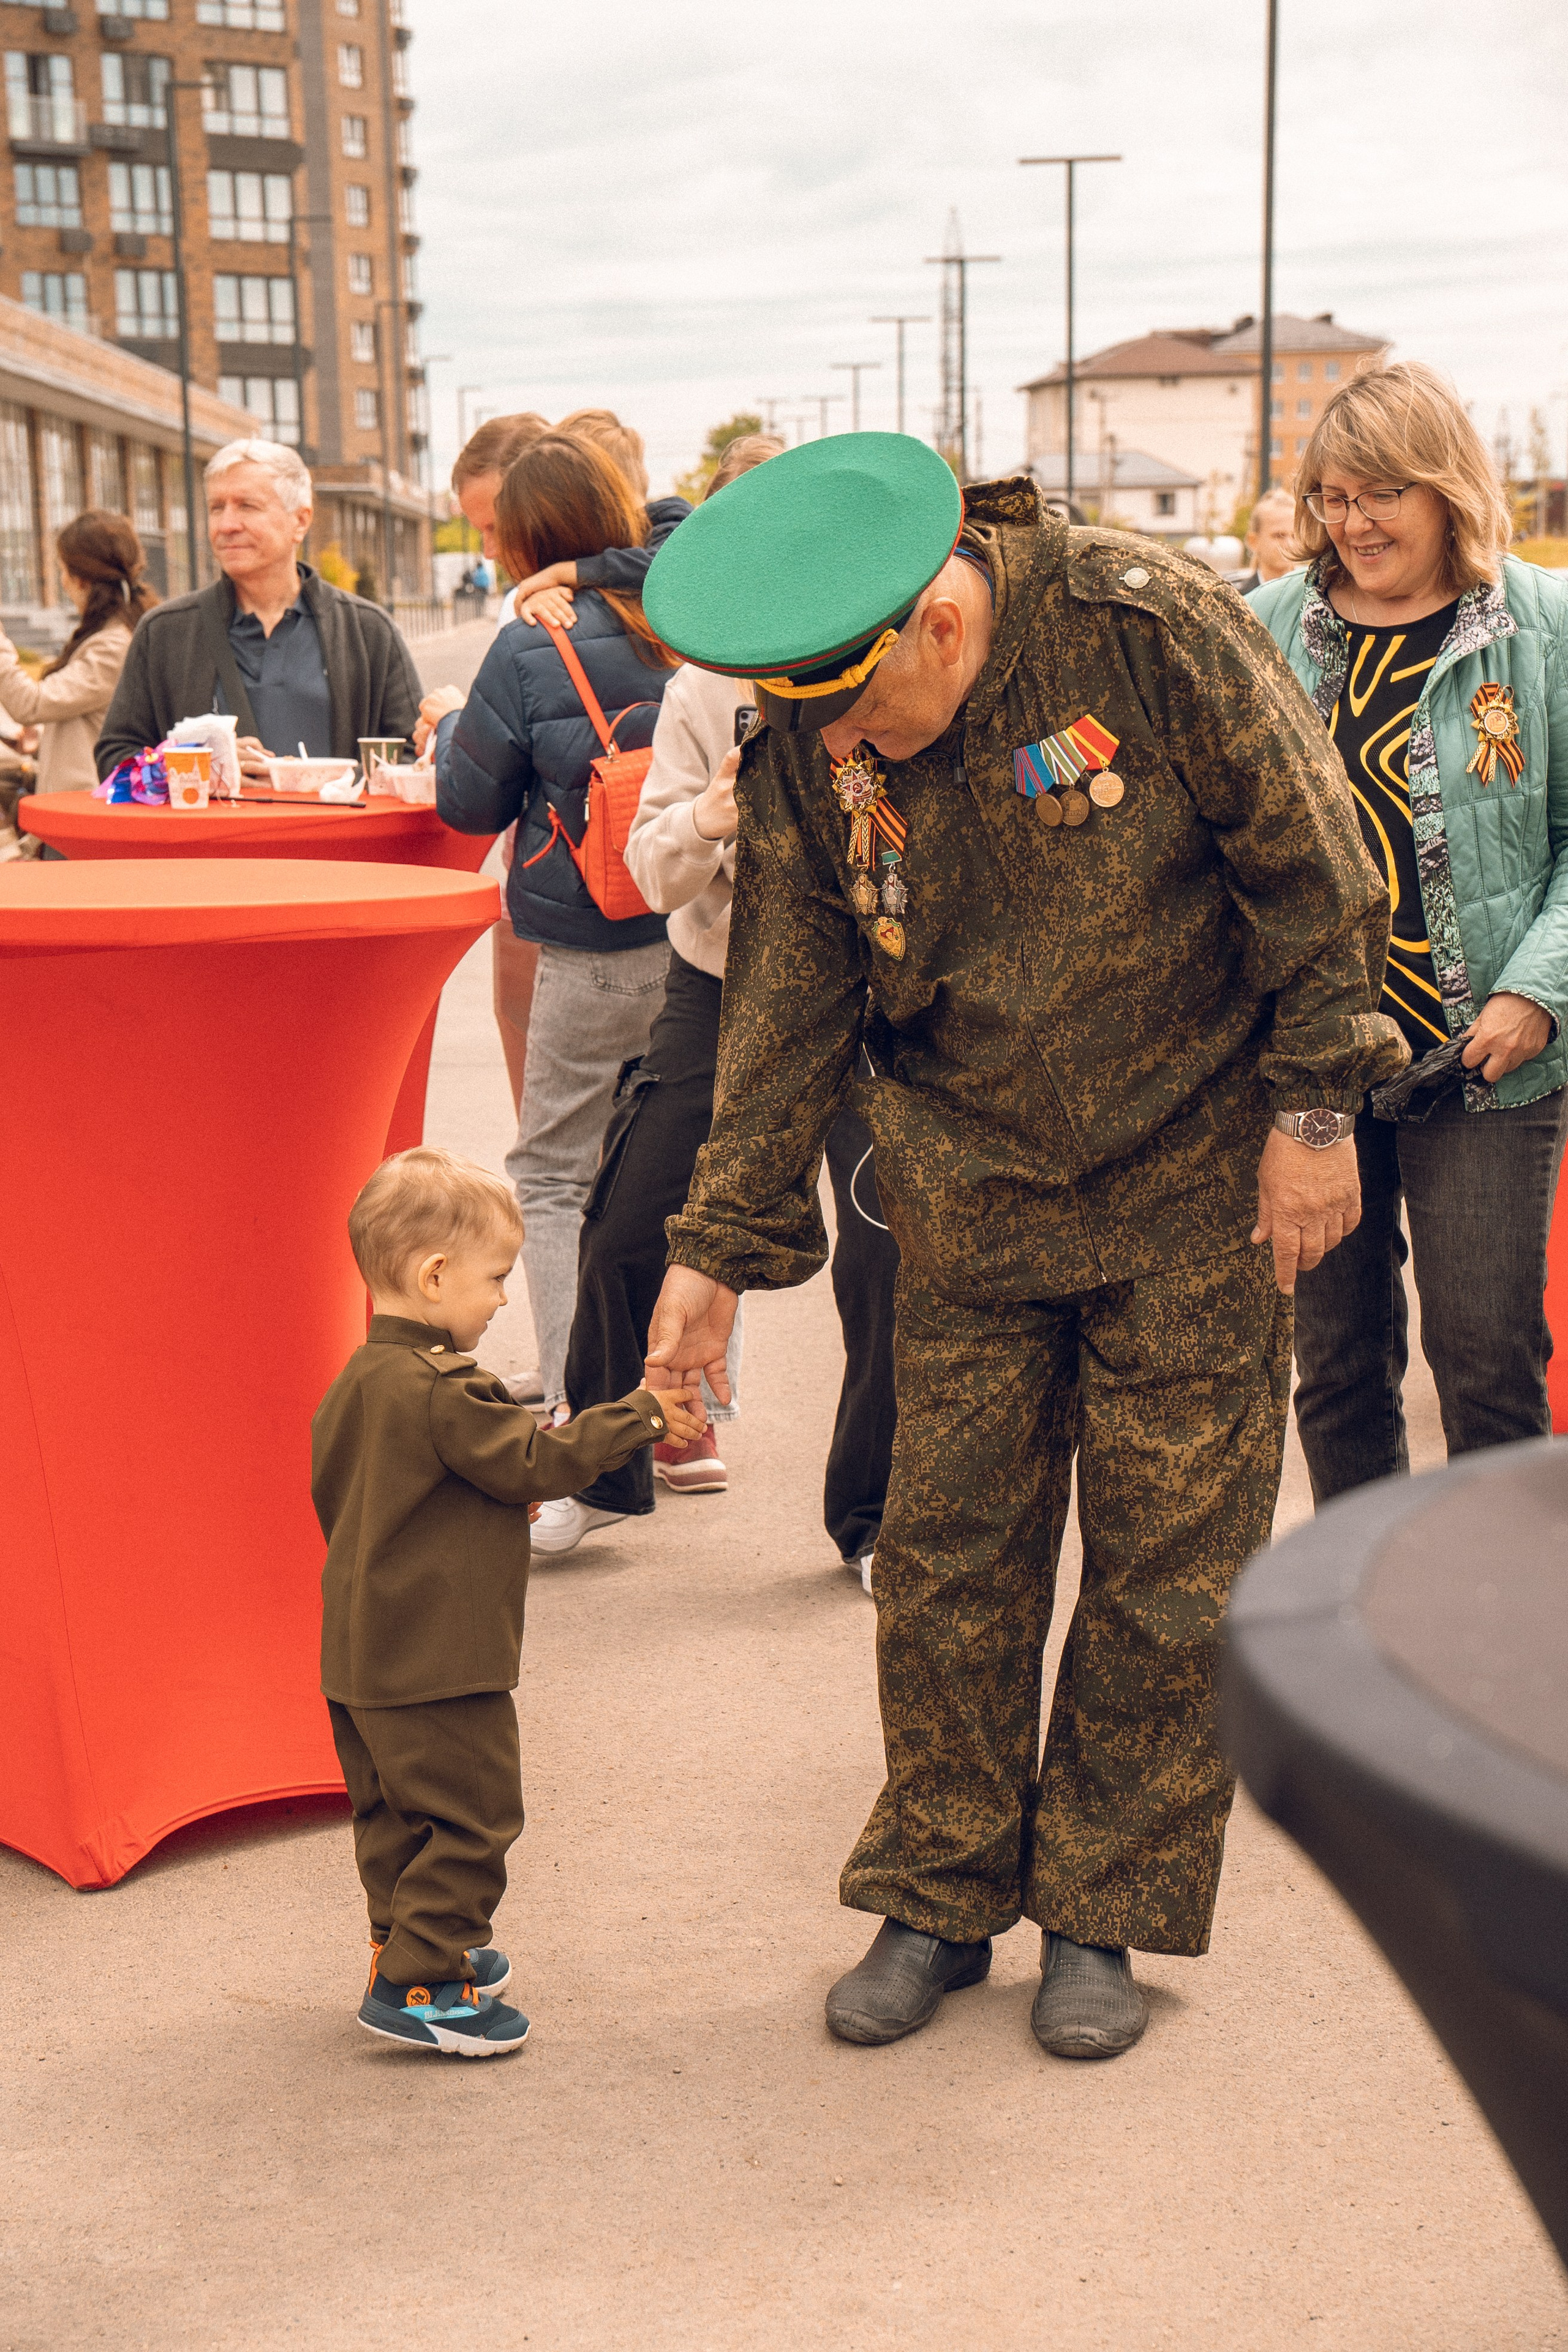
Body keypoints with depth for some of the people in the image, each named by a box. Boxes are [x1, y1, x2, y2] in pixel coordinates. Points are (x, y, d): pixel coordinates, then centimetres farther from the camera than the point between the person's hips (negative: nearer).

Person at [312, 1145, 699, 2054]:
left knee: (396, 1811, 20)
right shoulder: (443, 1393, -22)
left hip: (364, 1654, 10)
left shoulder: (358, 1381, 8)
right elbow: (539, 1462, -20)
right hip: (441, 1660, -10)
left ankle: (412, 1945, 31)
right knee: (471, 1816, 0)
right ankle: (418, 1985, 2)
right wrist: (640, 1416, -11)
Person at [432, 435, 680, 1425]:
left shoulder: (532, 649, -12)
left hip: (597, 958, -5)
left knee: (551, 1175, 9)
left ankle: (575, 1411, 3)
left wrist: (453, 720, 17)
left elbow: (471, 803, -2)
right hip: (705, 940, 5)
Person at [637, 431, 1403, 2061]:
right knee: (947, 1556, 3)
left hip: (1190, 1188, -3)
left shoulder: (1147, 628, -19)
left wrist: (1314, 1108, -8)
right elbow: (784, 1013, -1)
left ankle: (1104, 1916, 17)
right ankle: (941, 1898, 20)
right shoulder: (805, 758, -8)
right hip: (968, 1202, 3)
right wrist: (721, 1248, -2)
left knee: (1169, 1563, 2)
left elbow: (1308, 858, -10)